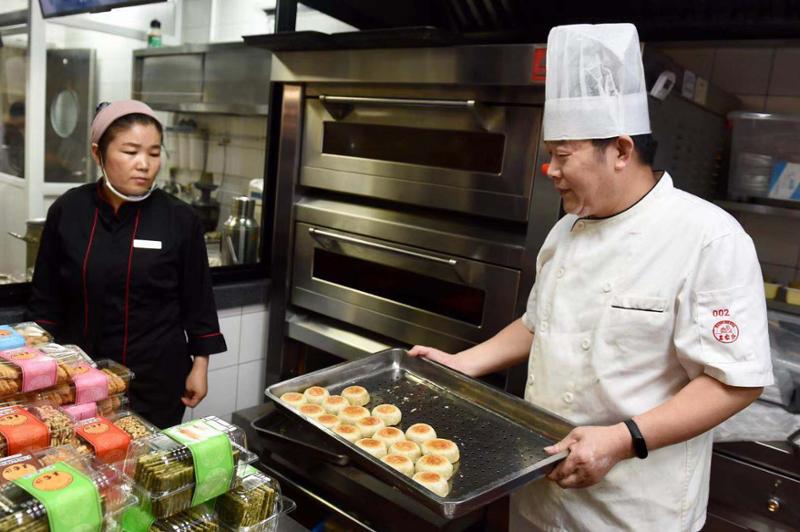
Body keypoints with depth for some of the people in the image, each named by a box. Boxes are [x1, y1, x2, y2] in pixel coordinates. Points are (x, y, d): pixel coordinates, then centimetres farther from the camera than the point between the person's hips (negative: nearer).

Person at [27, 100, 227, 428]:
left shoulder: (180, 219, -8)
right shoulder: (67, 212, -4)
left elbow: (197, 301, -2)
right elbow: (46, 298, 4)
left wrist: (200, 366, -1)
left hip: (157, 376, -1)